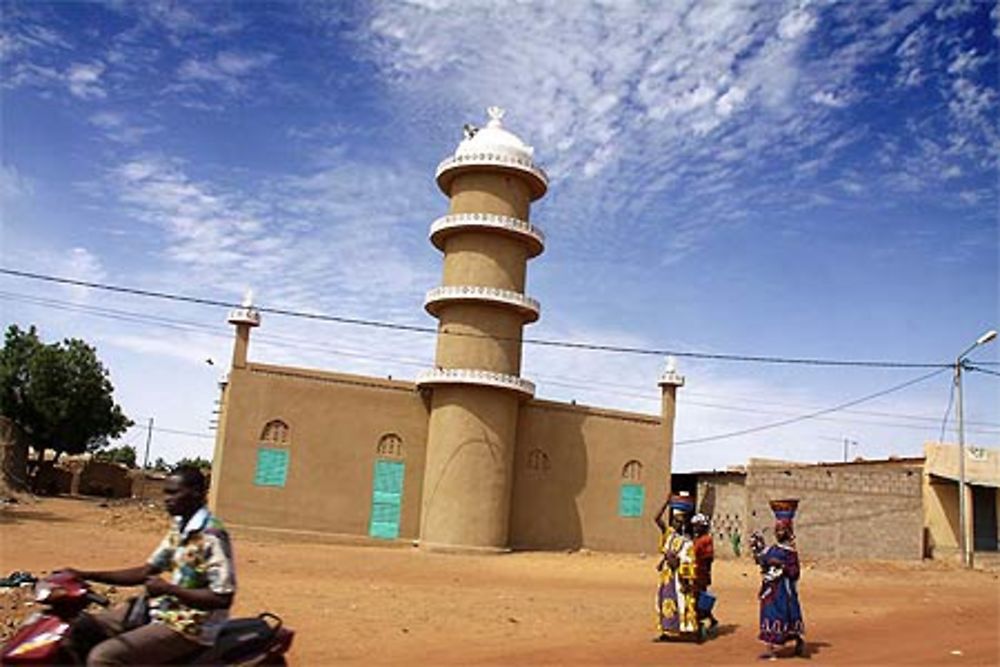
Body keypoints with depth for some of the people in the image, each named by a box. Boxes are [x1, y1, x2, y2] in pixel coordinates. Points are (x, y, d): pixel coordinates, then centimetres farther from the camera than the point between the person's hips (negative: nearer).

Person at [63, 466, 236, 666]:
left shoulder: (211, 536, -21)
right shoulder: (179, 527, 9)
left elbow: (223, 598, -24)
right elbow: (146, 572, 13)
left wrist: (168, 589, -24)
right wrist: (86, 575, 5)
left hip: (188, 627, -10)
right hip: (161, 609, 10)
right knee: (82, 627, 9)